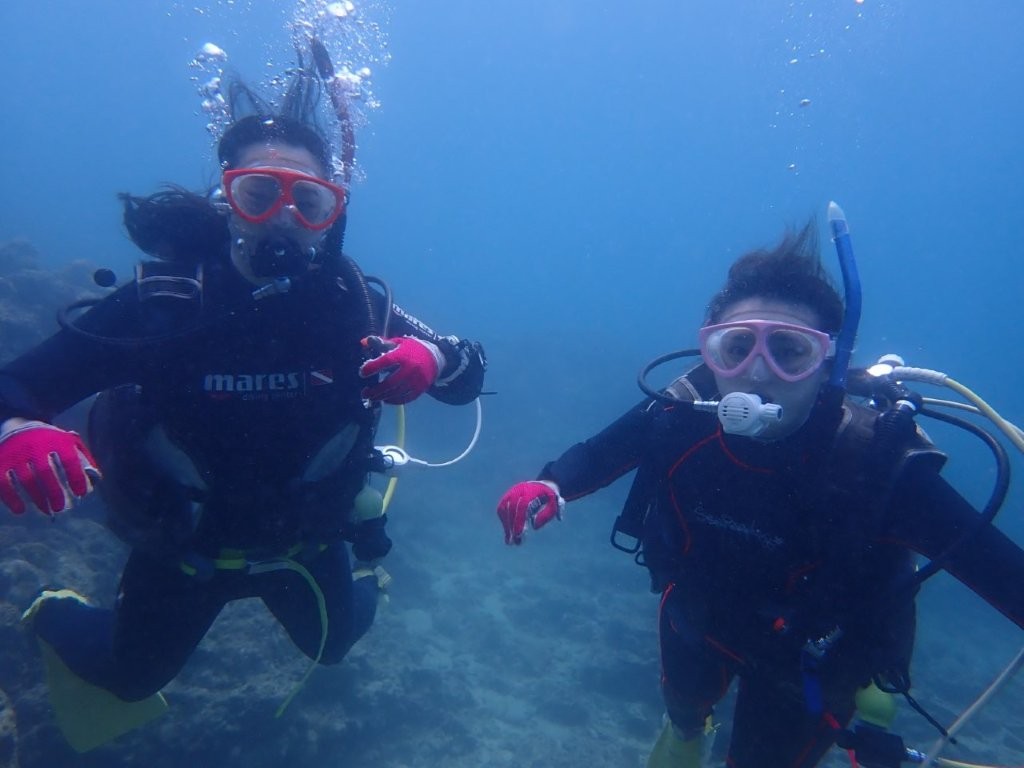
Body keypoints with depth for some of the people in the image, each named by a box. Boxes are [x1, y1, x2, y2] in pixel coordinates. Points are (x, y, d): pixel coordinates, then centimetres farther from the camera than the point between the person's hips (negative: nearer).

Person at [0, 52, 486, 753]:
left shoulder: (351, 302, -22)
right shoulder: (160, 302, -27)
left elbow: (470, 372, -15)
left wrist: (432, 359, -38)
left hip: (305, 535, 2)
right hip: (183, 545, -1)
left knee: (333, 643, 28)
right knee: (132, 677, 24)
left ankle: (361, 568, 60)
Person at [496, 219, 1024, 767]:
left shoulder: (879, 461, -36)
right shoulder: (680, 414, -28)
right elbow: (596, 454, -12)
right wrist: (550, 487, -31)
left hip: (806, 660, -3)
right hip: (697, 619, 4)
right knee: (684, 718, 34)